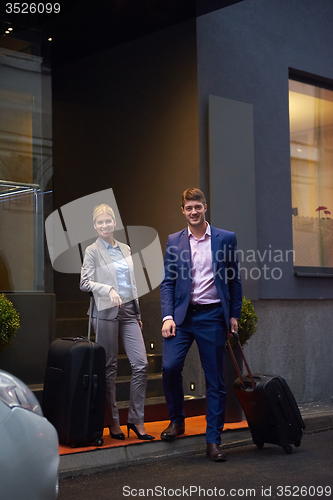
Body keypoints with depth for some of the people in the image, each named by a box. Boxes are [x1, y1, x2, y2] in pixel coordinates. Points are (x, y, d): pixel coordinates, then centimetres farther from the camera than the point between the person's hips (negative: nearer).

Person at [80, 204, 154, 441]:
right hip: (107, 312, -5)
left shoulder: (125, 249, 16)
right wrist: (109, 290, -22)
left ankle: (136, 419, 5)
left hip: (129, 311, 5)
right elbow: (85, 282, -7)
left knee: (141, 364, -4)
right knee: (110, 367, 0)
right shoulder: (92, 251, 0)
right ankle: (112, 422, 10)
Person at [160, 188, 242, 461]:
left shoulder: (227, 238, 4)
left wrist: (234, 315, 4)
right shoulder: (174, 241, 8)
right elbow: (167, 282, 6)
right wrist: (167, 316, -5)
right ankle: (177, 420, 9)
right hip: (182, 315, 1)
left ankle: (213, 440, 11)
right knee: (170, 366, -15)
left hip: (213, 316, -1)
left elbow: (235, 279, 8)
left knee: (216, 380, 1)